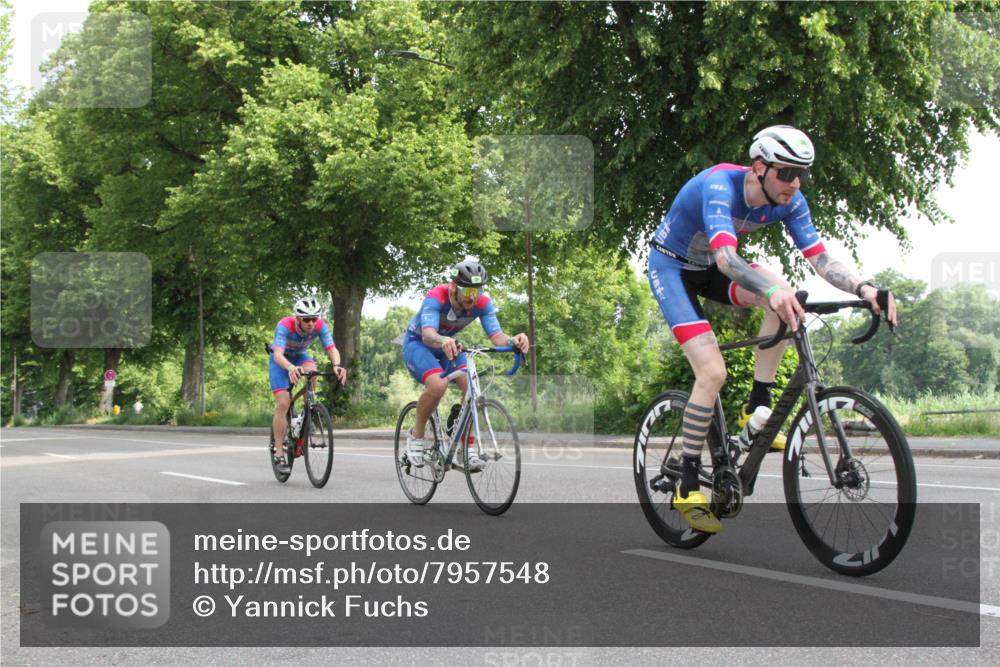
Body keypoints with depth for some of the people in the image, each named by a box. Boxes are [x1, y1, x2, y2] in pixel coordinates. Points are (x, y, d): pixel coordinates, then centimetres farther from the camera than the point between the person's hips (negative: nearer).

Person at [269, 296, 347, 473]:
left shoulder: (320, 326, -27)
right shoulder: (285, 326, -36)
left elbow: (332, 349, -36)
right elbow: (278, 355, -48)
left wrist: (337, 365, -59)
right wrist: (291, 368, -69)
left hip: (300, 356, 3)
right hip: (281, 360, -3)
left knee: (312, 373, -33)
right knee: (283, 403, -16)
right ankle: (279, 454, -7)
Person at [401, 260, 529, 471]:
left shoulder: (482, 303, -22)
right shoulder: (436, 298, -35)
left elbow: (496, 336, -31)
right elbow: (428, 335, -49)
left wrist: (512, 340, -54)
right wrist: (444, 341, -72)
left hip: (447, 344, 5)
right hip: (417, 342, -5)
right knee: (438, 385, -33)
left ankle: (467, 447, -8)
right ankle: (416, 435, -8)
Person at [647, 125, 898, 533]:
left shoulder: (789, 202, -13)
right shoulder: (720, 186, -33)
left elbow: (819, 258, -18)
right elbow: (725, 256, -48)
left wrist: (864, 289, -37)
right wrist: (770, 290, -65)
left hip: (710, 269, 6)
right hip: (671, 267, -6)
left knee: (784, 296, -23)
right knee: (713, 372, -20)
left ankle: (756, 411, -11)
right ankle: (687, 490, -7)